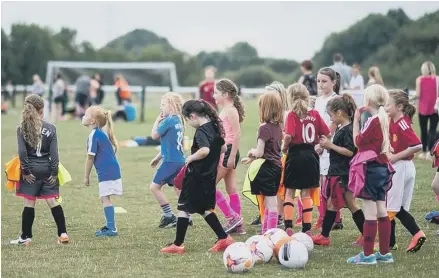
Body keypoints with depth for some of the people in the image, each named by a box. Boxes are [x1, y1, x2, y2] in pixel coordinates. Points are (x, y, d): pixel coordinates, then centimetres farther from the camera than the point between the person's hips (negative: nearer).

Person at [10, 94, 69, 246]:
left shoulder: (22, 129, -4)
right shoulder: (50, 128, -1)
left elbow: (22, 152, -11)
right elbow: (54, 152, -4)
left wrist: (25, 171, -5)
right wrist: (54, 172, 0)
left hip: (31, 171, -1)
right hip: (47, 170, 1)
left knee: (29, 203, 3)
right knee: (53, 202, 5)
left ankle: (26, 237, 7)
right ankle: (63, 233, 2)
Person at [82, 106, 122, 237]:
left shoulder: (94, 135, -13)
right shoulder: (101, 133, 15)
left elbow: (90, 157, -12)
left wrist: (86, 176, -4)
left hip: (106, 172, -9)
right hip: (112, 169, 9)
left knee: (105, 198, -7)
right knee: (105, 199, 17)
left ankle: (111, 229, -8)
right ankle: (110, 225, 24)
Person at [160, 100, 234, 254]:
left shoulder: (201, 131, -20)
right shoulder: (214, 127, 7)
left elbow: (204, 150, -37)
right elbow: (223, 148, 17)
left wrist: (191, 158, -21)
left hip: (196, 176, -9)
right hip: (209, 176, 9)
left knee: (183, 208, 2)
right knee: (205, 209, 19)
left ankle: (178, 244, 6)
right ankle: (224, 238, 16)